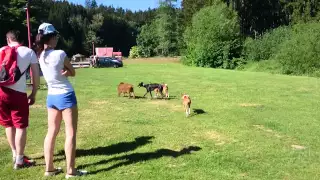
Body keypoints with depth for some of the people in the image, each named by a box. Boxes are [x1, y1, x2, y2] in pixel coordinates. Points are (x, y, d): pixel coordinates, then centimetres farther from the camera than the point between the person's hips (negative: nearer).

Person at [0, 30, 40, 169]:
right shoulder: (29, 52, 7)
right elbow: (36, 75, 2)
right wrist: (33, 94, 9)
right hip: (18, 93, -3)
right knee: (21, 127, 5)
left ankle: (15, 155, 32)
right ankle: (19, 161, 10)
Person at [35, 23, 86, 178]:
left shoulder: (40, 56, 2)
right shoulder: (60, 54, -16)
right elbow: (72, 73, -3)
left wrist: (62, 71, -7)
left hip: (51, 96, 7)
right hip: (66, 96, -7)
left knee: (52, 132, 13)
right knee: (71, 133, 1)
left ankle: (49, 168, 22)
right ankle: (71, 171, 6)